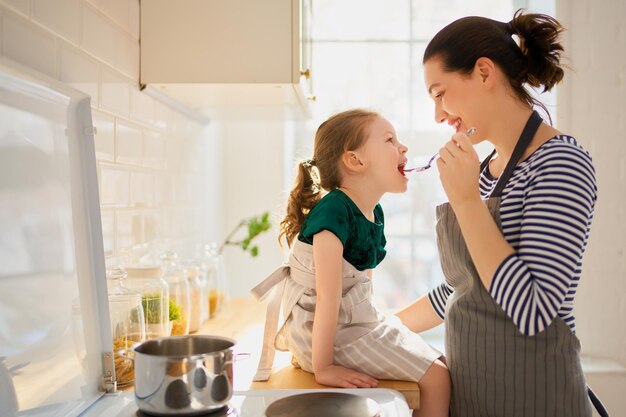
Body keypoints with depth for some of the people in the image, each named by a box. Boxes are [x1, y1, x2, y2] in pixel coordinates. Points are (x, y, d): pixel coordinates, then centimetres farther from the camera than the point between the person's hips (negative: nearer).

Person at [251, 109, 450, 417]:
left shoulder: (374, 213, 4)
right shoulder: (334, 210, -24)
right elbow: (328, 296, -26)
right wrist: (323, 367, -24)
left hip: (357, 321, 9)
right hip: (324, 329, -9)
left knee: (439, 365, 12)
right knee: (436, 378, -8)